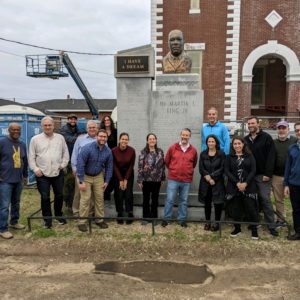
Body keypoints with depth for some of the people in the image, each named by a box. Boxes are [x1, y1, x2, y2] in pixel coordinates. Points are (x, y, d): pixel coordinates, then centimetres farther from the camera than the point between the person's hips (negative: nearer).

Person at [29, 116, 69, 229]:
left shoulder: (60, 138, 4)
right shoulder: (35, 139, -1)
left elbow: (65, 153, 8)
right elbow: (31, 156, 1)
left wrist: (63, 164, -1)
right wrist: (35, 169, -7)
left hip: (58, 173, 2)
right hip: (42, 174, -2)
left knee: (59, 195, 13)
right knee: (45, 197, 4)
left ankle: (59, 215, 33)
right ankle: (47, 219, 18)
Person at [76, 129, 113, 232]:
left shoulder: (108, 151, -8)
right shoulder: (87, 148, -22)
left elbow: (109, 167, 4)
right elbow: (80, 164, -22)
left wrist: (106, 181, 1)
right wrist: (81, 181, -22)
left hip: (99, 176, 4)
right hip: (85, 176, -4)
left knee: (100, 198, 6)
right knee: (85, 199, -7)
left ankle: (100, 219, 20)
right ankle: (82, 222, 4)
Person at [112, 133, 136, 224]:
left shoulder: (132, 150, -14)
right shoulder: (114, 151, -16)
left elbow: (131, 166, -7)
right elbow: (114, 166, -10)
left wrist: (125, 180, -8)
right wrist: (120, 180, -10)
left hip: (129, 174, 0)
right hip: (117, 174, 0)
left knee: (128, 194, -4)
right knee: (118, 194, -2)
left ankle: (130, 214, 6)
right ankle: (120, 214, 9)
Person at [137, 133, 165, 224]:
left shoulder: (160, 151, 4)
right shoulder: (143, 152, -4)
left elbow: (163, 165, 8)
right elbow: (140, 166, -6)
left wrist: (163, 178, 7)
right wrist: (139, 180, -10)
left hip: (157, 180, 2)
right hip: (146, 179, -2)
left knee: (155, 199, 10)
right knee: (146, 199, 8)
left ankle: (154, 217, 22)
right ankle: (145, 218, 19)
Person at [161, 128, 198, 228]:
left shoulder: (193, 150, 2)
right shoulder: (173, 147, -2)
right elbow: (167, 161, 9)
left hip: (187, 180, 2)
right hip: (173, 179, -1)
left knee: (184, 201, 11)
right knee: (170, 200, 2)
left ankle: (182, 220, 23)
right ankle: (166, 219, 15)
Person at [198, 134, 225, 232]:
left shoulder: (221, 154, 1)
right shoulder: (203, 154, 7)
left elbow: (222, 168, -6)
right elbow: (201, 168, 1)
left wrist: (211, 176, -13)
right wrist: (207, 177, -14)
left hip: (218, 182, -2)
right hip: (205, 182, 2)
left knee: (217, 202, -1)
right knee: (207, 203, 8)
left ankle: (216, 223, 13)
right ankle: (207, 222, 21)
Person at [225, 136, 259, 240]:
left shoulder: (250, 156, 6)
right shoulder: (229, 157, 7)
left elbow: (253, 171, -1)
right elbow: (227, 171, -1)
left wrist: (245, 183, -14)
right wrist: (237, 183, -13)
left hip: (248, 187, -1)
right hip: (234, 187, 1)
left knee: (251, 208, -3)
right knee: (235, 208, 5)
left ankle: (254, 230, 11)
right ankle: (237, 228, 22)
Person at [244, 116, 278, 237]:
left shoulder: (266, 137, -3)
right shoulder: (246, 139, 13)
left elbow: (271, 157, -10)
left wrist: (268, 173, -16)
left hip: (262, 175, -5)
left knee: (265, 199, -4)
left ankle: (271, 225, 4)